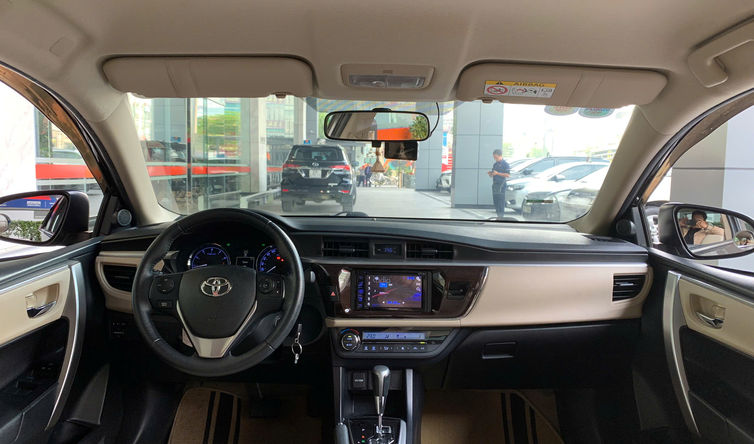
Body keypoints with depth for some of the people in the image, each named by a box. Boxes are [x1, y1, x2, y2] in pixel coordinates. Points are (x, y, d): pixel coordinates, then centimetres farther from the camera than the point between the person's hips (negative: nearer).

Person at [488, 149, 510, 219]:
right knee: (495, 200, 7)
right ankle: (498, 215, 15)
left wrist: (497, 173, -19)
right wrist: (490, 173, 1)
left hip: (501, 185, -7)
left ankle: (502, 215, -5)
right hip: (495, 184, 7)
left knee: (501, 200, -8)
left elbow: (508, 175, -14)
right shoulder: (495, 164, 17)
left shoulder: (505, 164, -6)